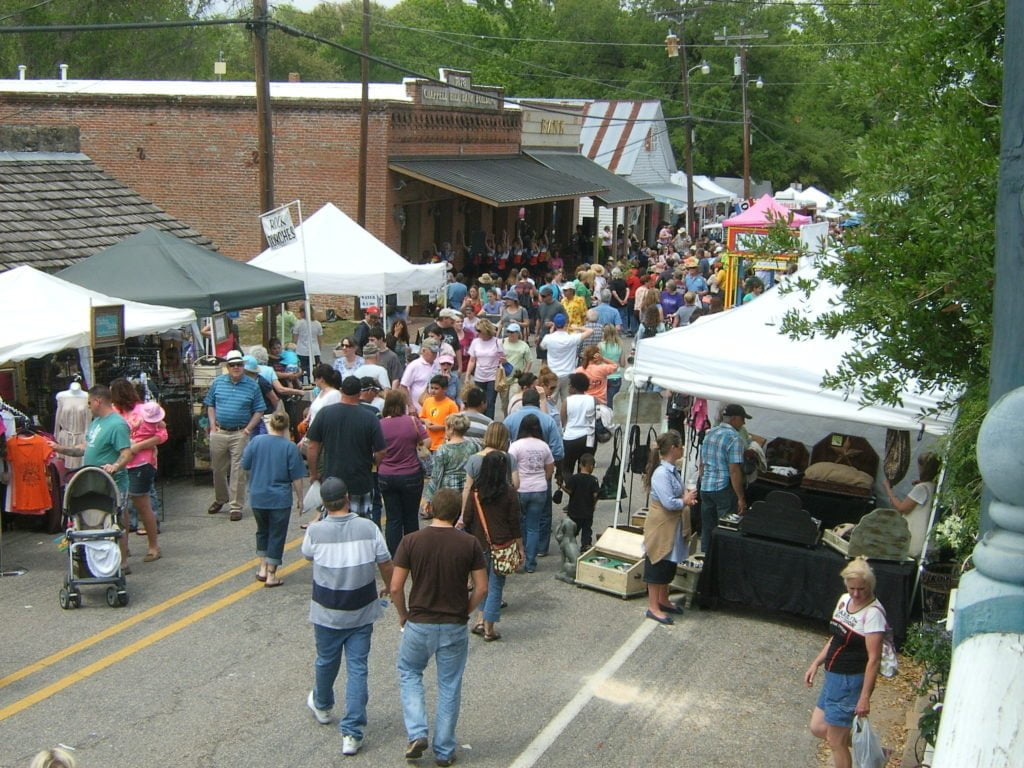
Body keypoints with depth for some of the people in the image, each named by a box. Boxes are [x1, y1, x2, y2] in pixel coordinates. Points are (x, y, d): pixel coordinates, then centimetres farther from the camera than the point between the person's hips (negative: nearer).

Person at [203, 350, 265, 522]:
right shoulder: (218, 382, 5)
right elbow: (210, 405, 13)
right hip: (219, 432, 3)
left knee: (238, 471, -2)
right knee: (218, 469, 14)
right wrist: (213, 425, 1)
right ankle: (220, 499, 34)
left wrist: (248, 428, -9)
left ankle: (236, 506, 5)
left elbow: (259, 411, 1)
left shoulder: (252, 385, -1)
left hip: (240, 434, -3)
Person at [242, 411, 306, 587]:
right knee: (277, 535, 7)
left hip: (257, 497, 3)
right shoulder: (290, 447, -11)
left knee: (262, 531, 22)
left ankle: (263, 568, 23)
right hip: (280, 499, -3)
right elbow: (296, 478, -9)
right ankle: (271, 575, 9)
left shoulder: (256, 441, -5)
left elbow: (245, 465, 4)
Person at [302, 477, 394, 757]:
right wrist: (389, 587, 14)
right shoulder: (368, 528, -12)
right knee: (357, 669, 5)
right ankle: (352, 733, 3)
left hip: (327, 613, 0)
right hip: (362, 613, 0)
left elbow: (307, 555, 7)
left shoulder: (315, 531, -14)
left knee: (326, 662, 22)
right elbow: (386, 565, -6)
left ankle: (321, 706, 48)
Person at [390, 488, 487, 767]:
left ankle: (417, 734, 9)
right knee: (449, 687, 15)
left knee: (409, 673, 23)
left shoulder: (411, 541, -10)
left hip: (419, 624, 0)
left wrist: (403, 616, 8)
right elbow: (481, 589, -5)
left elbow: (396, 587, -9)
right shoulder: (470, 544, -8)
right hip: (454, 628, 1)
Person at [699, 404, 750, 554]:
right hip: (725, 489, -7)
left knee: (707, 529, 14)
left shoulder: (709, 433, 11)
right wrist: (741, 498, -16)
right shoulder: (734, 438, -13)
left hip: (705, 488, 8)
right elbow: (734, 470, -19)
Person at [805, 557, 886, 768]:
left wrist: (865, 697, -22)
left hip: (852, 681, -9)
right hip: (833, 677, 9)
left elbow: (874, 659, -22)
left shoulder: (873, 613, -21)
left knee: (836, 741, 4)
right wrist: (816, 663, 12)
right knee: (818, 727, 18)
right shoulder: (844, 600, 3)